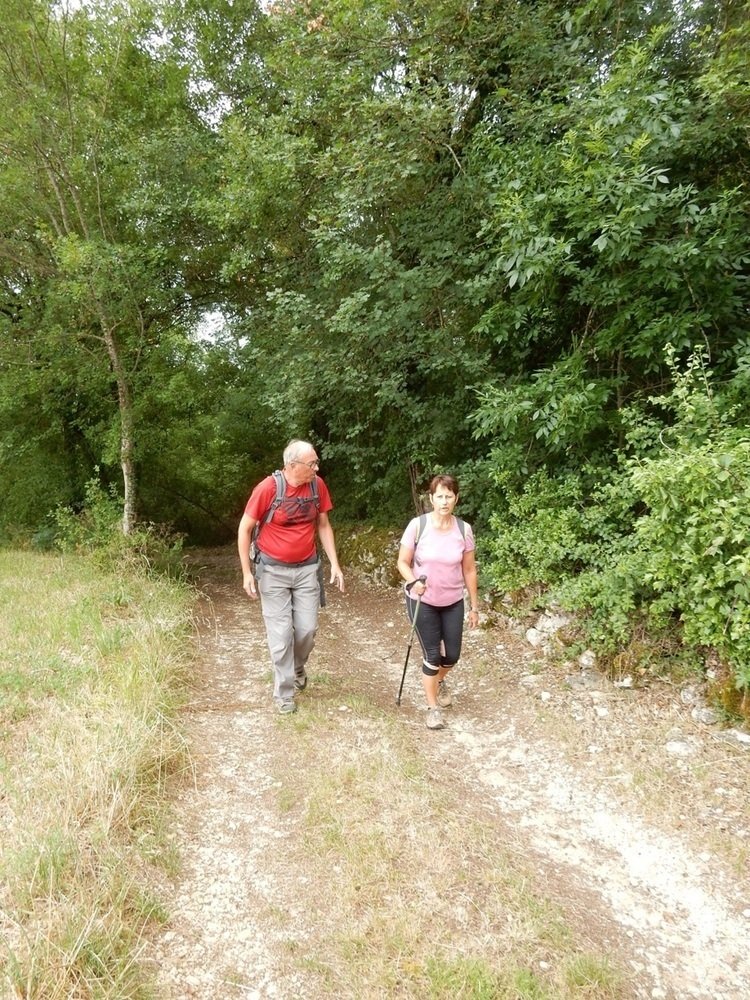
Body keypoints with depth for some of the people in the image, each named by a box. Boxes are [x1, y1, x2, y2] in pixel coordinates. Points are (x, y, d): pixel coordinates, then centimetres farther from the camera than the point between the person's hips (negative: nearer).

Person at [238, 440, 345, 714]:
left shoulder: (317, 485, -5)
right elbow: (244, 529, -9)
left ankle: (297, 667, 36)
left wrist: (334, 564, 3)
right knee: (281, 633, 1)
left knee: (307, 628, 4)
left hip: (306, 568, 3)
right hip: (273, 570, -3)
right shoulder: (267, 488, -18)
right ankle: (283, 692, 17)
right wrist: (247, 573, -9)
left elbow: (323, 525, 8)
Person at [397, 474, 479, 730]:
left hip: (453, 602, 3)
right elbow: (403, 562, -8)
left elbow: (469, 570, 0)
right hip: (422, 602, -3)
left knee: (452, 655, 10)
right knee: (432, 655, 0)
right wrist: (413, 582, -28)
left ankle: (439, 681, 46)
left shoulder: (464, 529, -9)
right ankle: (433, 707, 22)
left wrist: (474, 606, 4)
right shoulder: (417, 525, -16)